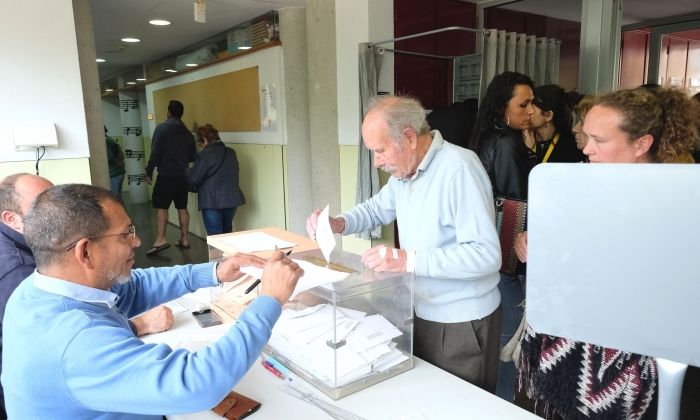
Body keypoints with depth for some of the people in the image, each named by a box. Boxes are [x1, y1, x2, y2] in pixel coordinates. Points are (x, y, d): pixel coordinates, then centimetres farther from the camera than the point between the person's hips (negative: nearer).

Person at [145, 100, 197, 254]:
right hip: (182, 176, 5)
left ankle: (160, 240, -9)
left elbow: (155, 152, -12)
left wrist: (149, 172, -4)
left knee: (161, 207, -2)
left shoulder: (162, 128, -7)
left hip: (166, 175, -5)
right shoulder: (188, 133, 9)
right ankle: (184, 239, 13)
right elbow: (193, 157, 11)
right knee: (182, 207, 9)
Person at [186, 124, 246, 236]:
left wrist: (186, 172, 8)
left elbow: (193, 178, -11)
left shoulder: (205, 154, -13)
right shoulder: (231, 152, 7)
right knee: (227, 232, 22)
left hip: (212, 202, -6)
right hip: (232, 199, 6)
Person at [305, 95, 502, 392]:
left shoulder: (459, 169, -25)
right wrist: (338, 224, -2)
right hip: (421, 311, 8)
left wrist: (408, 261, -35)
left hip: (462, 322, -8)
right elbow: (377, 208, 18)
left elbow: (486, 255, -29)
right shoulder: (405, 170, 4)